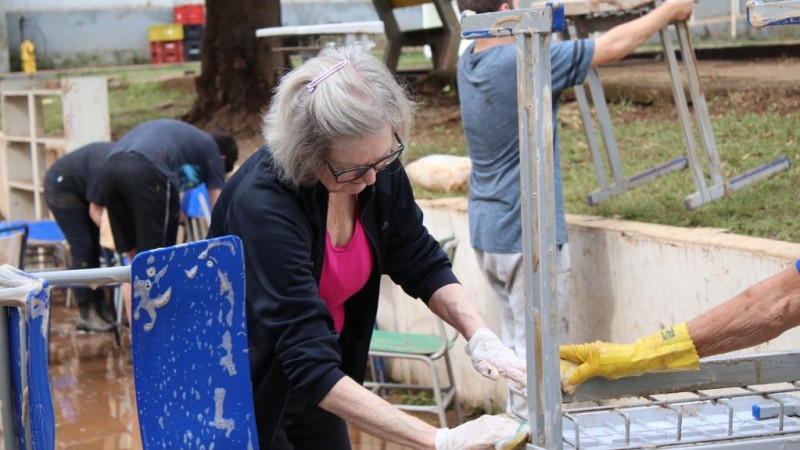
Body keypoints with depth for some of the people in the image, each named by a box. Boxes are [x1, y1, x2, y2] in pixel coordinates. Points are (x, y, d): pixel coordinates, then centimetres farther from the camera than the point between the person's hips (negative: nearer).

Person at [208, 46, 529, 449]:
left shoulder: (380, 171, -15)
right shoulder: (263, 203, -33)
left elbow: (422, 265, 1)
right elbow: (310, 366, -37)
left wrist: (480, 337, -18)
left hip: (312, 391, 6)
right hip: (247, 396, -5)